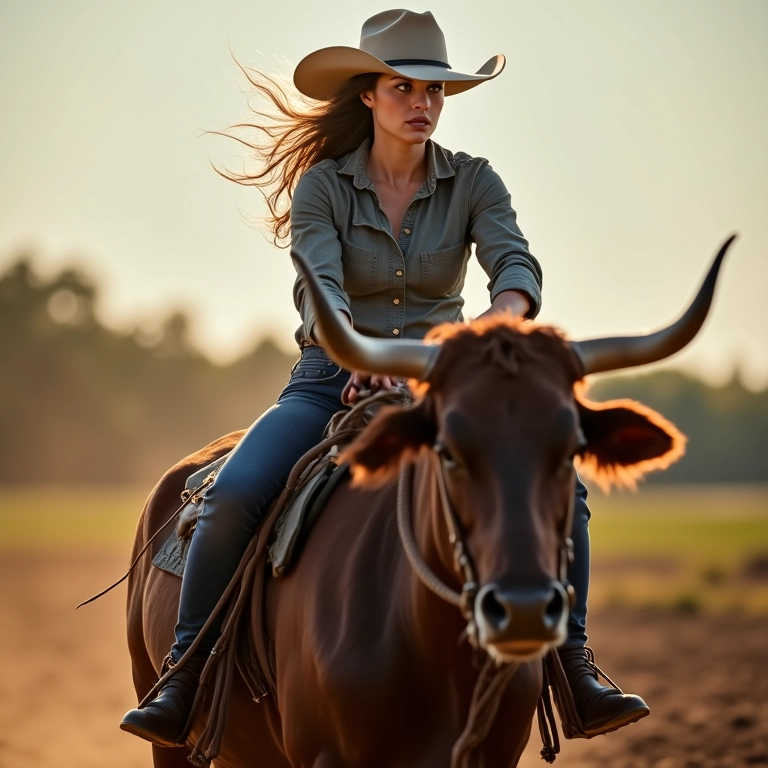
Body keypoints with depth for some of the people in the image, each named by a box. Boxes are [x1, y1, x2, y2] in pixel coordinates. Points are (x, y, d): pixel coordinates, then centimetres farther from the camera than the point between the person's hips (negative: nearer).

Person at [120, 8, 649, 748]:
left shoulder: (473, 182, 2)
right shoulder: (322, 184, -2)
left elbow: (516, 266, -14)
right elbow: (317, 285, -18)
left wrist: (499, 322, -39)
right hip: (332, 382, -1)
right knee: (234, 494, -28)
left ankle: (574, 671, -10)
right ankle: (185, 678, -15)